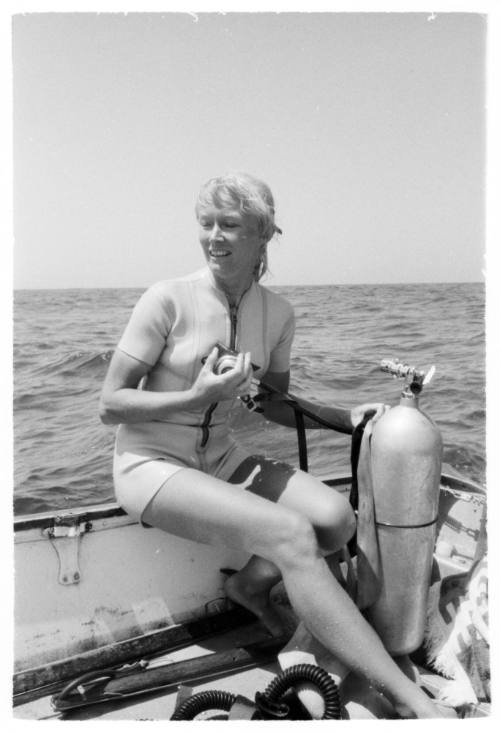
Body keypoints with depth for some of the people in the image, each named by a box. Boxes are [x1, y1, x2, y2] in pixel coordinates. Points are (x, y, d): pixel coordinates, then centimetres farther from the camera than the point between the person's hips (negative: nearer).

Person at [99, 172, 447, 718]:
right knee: (290, 534, -26)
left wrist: (345, 417, -1)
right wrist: (198, 398, -24)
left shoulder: (277, 313, 1)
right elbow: (110, 404, -12)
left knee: (335, 517, -16)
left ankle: (251, 582, 12)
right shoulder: (168, 299, -15)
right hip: (150, 463, -5)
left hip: (219, 457, 6)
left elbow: (274, 404, 12)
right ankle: (409, 700, -16)